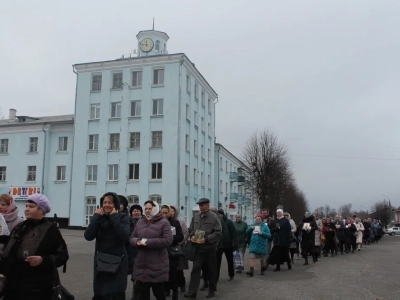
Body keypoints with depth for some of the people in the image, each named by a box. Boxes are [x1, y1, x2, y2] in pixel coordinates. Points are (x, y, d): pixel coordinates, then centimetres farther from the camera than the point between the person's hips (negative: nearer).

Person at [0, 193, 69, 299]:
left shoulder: (50, 229, -5)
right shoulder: (19, 227, 12)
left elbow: (62, 255, -6)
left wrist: (43, 260, -20)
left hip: (38, 285, -5)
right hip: (14, 281, 6)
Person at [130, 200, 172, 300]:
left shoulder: (164, 222, -6)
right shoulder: (140, 222, 12)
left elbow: (168, 240, -16)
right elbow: (132, 238, 13)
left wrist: (148, 242, -20)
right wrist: (137, 241, -12)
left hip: (157, 265, -5)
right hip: (141, 264, 5)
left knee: (159, 292, 9)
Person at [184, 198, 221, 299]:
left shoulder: (214, 217, -8)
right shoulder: (195, 217, 7)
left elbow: (218, 232, -13)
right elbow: (190, 229, 15)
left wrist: (206, 239, -21)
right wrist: (192, 236, -6)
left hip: (210, 248, -3)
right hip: (198, 247, 4)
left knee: (211, 270, 10)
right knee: (195, 269, -1)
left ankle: (212, 290, 25)